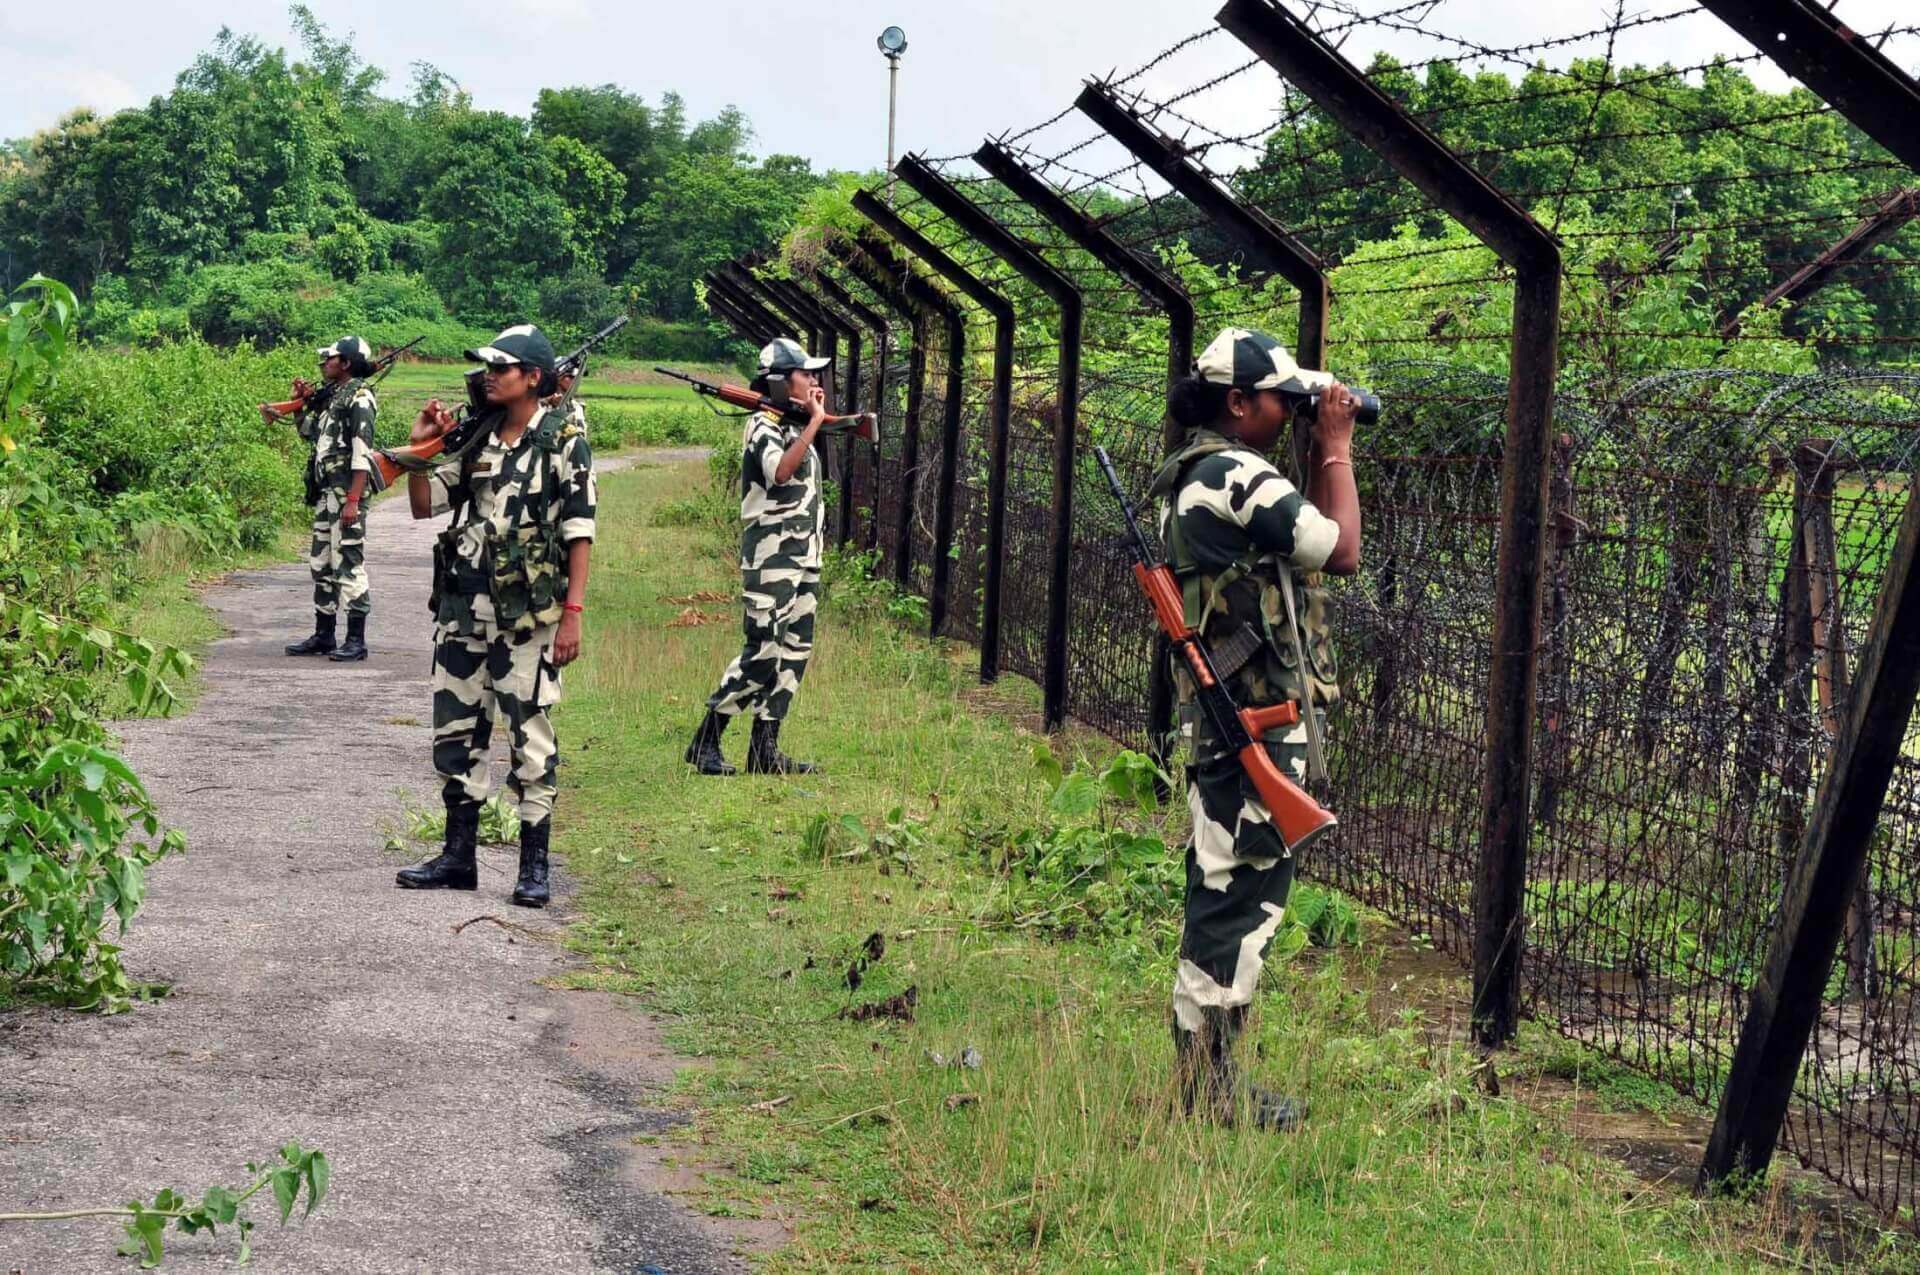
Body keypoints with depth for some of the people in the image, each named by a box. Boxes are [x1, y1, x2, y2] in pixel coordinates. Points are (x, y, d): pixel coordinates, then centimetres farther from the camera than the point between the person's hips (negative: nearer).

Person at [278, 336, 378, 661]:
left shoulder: (359, 397, -11)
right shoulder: (332, 396, 17)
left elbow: (363, 453, -18)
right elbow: (307, 430, 34)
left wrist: (353, 500, -24)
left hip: (345, 491, -10)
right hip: (325, 492, 10)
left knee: (348, 563, -8)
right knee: (321, 563, 13)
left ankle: (356, 640, -5)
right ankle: (323, 636, 20)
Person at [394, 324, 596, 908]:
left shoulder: (563, 441, -5)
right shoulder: (477, 441, 11)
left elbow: (580, 532, -8)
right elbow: (423, 505, 18)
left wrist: (573, 613, -14)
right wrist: (421, 446, 2)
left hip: (526, 613, -6)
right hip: (463, 608, 6)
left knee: (531, 736, -3)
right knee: (455, 730, 10)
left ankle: (534, 866, 3)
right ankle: (459, 855, 19)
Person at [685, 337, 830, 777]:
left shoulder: (796, 426, 17)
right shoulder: (763, 426, -11)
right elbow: (781, 471, -28)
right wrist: (814, 421, -20)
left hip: (804, 559, 9)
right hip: (771, 560, -9)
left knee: (793, 654, 7)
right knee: (762, 653, -11)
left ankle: (765, 749, 10)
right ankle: (705, 741, -5)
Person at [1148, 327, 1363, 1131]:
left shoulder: (1198, 474, 15)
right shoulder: (1239, 477, -17)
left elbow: (1306, 537, 21)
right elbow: (1343, 552, -14)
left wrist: (1322, 451, 13)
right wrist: (1336, 448, -5)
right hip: (1257, 721, -11)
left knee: (1225, 891, 16)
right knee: (1242, 894, -7)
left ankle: (1203, 1076, 23)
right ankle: (1210, 1095, -3)